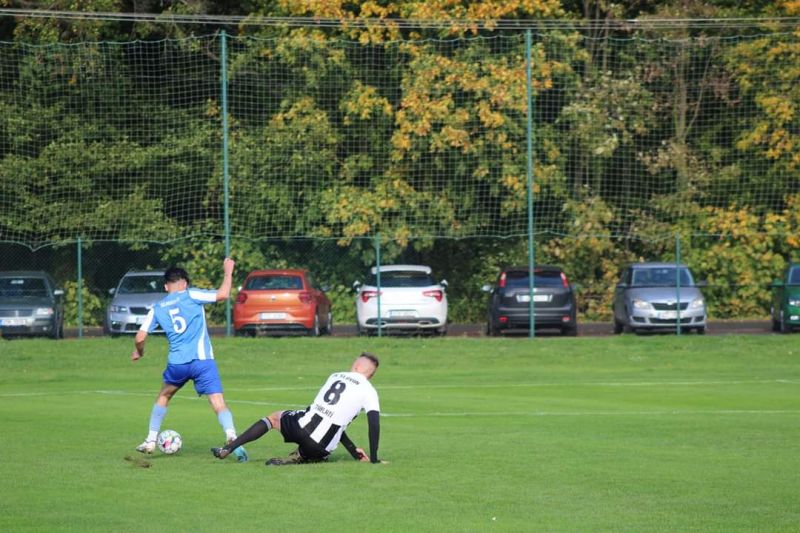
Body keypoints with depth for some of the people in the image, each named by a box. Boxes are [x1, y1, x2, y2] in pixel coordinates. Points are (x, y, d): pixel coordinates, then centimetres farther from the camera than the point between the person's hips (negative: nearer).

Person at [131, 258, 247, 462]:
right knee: (219, 404, -8)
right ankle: (232, 438, -31)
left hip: (177, 362, 3)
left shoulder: (157, 309, 12)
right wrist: (228, 271, 9)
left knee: (163, 397, 29)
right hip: (202, 359, -3)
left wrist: (139, 352, 31)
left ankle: (151, 441, 31)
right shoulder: (190, 295, 2)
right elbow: (223, 294, -6)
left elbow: (140, 337, 10)